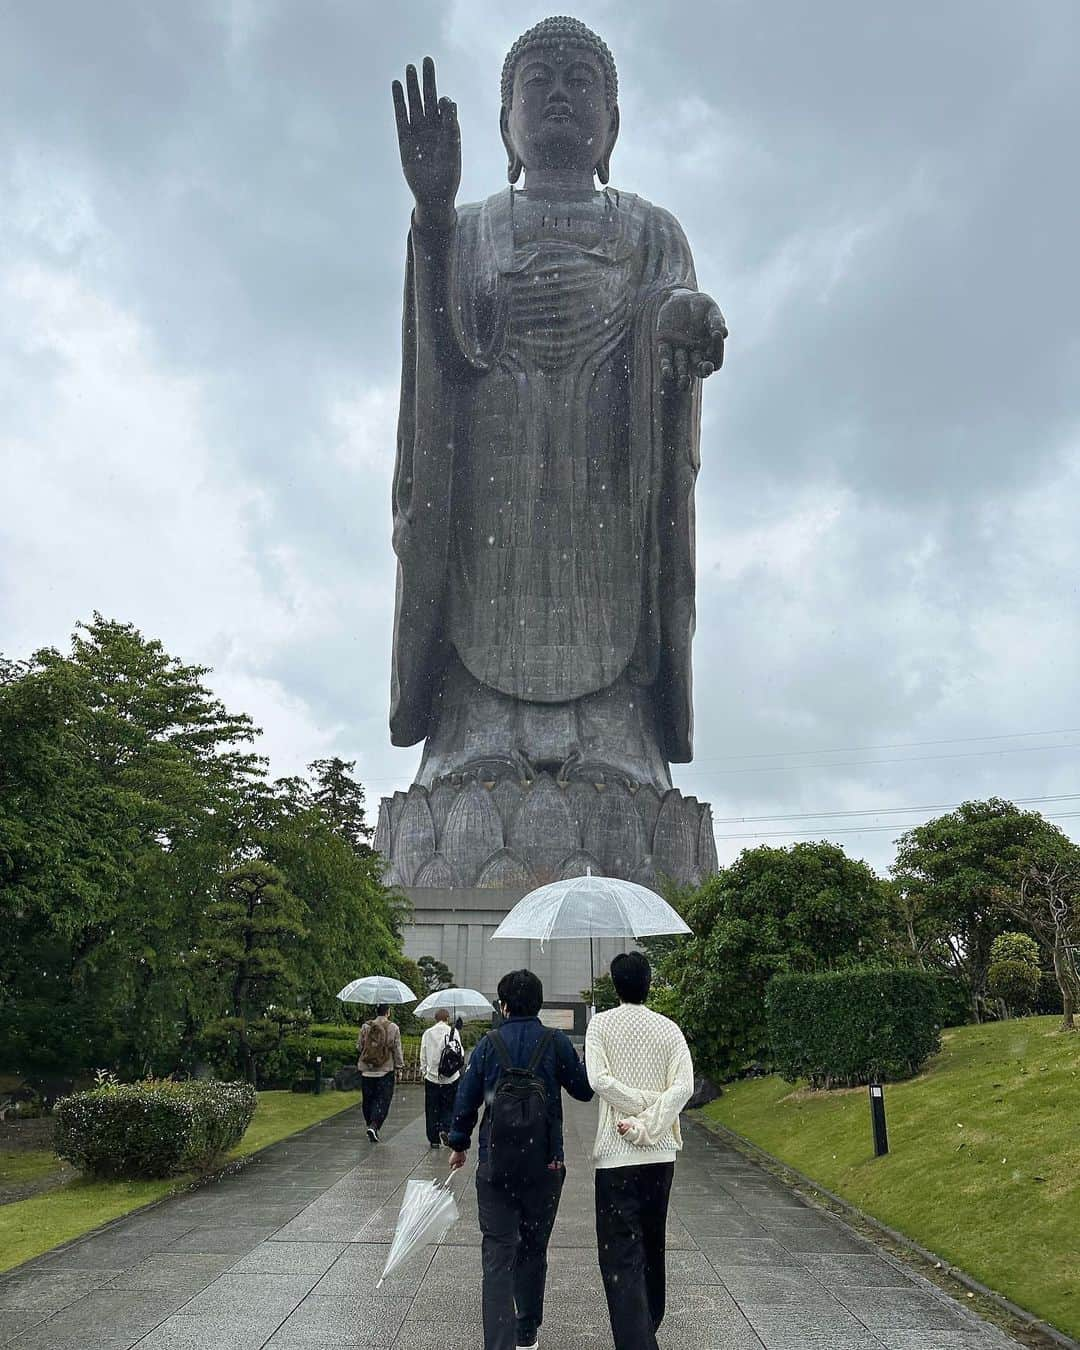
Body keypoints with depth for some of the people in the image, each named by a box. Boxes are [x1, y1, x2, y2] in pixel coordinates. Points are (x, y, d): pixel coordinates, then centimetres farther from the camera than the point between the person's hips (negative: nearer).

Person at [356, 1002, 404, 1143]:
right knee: (382, 1100, 0)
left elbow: (359, 1047, 8)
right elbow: (397, 1049, -4)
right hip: (386, 1070, -3)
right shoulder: (393, 1028, -7)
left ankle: (370, 1125, 24)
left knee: (368, 1100, 16)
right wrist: (399, 1065, 8)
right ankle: (374, 1126, -15)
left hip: (367, 1071, 3)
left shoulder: (365, 1027, 0)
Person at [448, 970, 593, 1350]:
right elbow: (584, 1090, 4)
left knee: (498, 1255, 2)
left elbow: (466, 1100, 1)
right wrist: (574, 1067, 24)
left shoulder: (489, 1044, -4)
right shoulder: (556, 1042, -6)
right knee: (533, 1249, 18)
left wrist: (459, 1144, 15)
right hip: (546, 1165, 1)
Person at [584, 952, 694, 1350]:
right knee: (652, 1245, 21)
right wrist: (647, 1125, -13)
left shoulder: (601, 1024, -3)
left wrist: (640, 1105, -8)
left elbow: (599, 1079, -16)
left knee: (621, 1255, -3)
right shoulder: (669, 1028, 2)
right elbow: (683, 1087, -10)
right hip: (660, 1153, 4)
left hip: (616, 1154, -4)